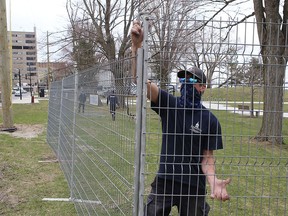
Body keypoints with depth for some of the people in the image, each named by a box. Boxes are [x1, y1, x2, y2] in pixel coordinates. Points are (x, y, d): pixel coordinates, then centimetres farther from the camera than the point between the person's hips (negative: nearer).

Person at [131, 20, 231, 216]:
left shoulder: (211, 120, -5)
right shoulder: (168, 103, -4)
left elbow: (207, 157, -4)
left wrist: (213, 181, -25)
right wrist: (137, 45, -29)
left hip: (194, 186, 0)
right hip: (164, 182, 1)